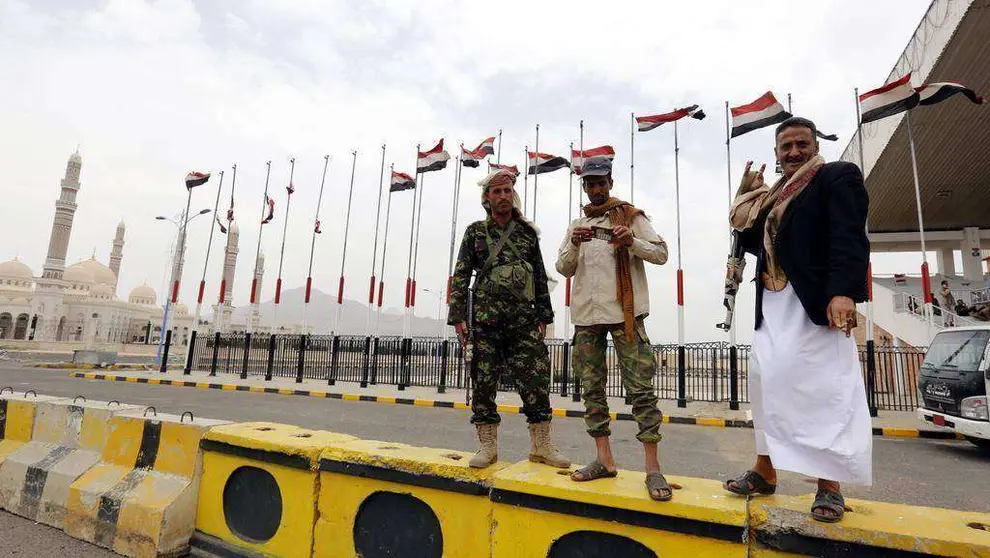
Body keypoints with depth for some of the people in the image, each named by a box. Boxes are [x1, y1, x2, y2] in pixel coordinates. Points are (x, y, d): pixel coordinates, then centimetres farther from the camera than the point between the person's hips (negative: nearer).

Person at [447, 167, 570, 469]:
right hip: (485, 320, -1)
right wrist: (458, 317, -4)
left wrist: (543, 316, 9)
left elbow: (541, 277, 14)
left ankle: (541, 446, 13)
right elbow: (461, 276, 4)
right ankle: (488, 447, 16)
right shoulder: (475, 232, 8)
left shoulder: (528, 232, 13)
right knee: (483, 382, 3)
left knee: (536, 381, -1)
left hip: (524, 320, 1)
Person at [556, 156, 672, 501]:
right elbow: (563, 269, 13)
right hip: (586, 315, 5)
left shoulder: (631, 216, 8)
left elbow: (661, 254, 3)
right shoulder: (576, 225, 18)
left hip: (623, 312, -4)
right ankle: (604, 460, 16)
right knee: (591, 386, 6)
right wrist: (574, 245, -7)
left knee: (640, 387, -6)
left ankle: (653, 468, 2)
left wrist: (632, 242, -16)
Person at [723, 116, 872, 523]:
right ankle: (765, 471, 18)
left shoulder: (838, 176, 0)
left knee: (822, 385, -7)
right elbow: (757, 244, 18)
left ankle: (830, 484, 4)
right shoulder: (773, 195, 21)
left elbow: (850, 238, -14)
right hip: (772, 304, 7)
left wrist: (843, 292, -28)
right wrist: (748, 197, 10)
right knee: (767, 380, 8)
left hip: (815, 301, -7)